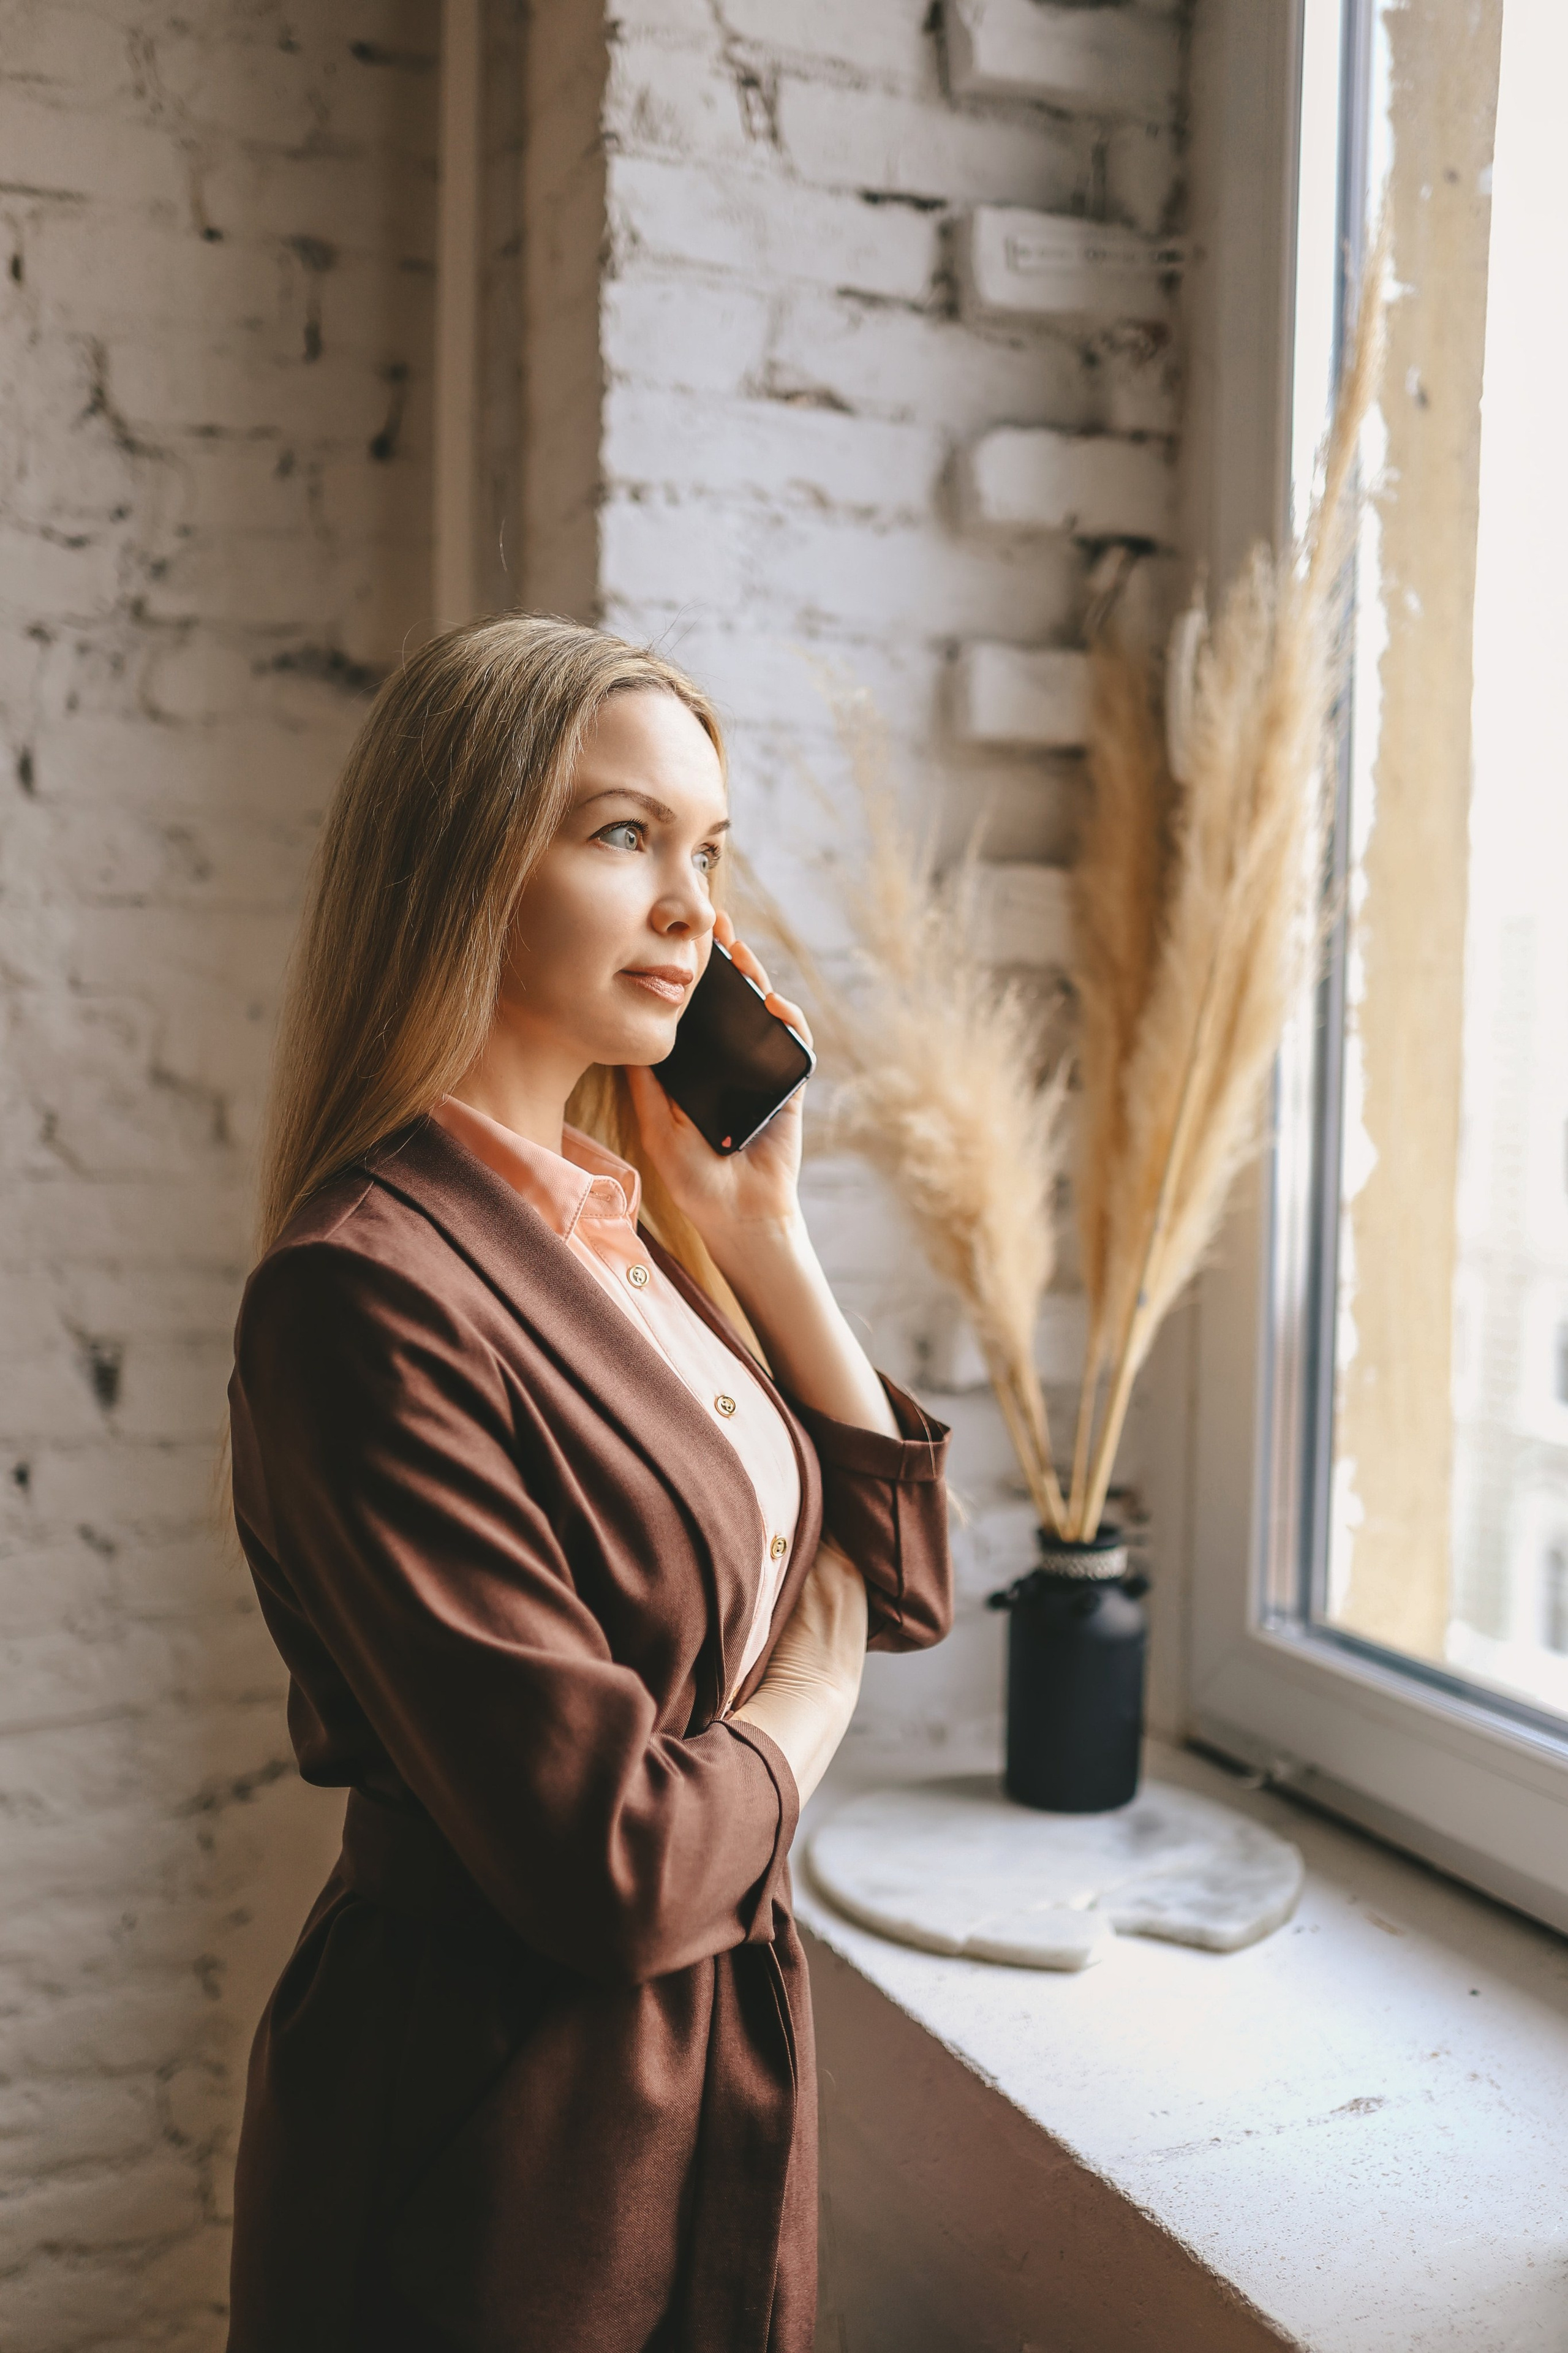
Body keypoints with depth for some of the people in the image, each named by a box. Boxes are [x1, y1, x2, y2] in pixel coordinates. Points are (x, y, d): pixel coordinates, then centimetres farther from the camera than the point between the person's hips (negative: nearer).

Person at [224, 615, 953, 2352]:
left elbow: (905, 1580, 4)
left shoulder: (629, 1231, 0)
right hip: (502, 2148, -7)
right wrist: (804, 1701, -7)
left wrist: (760, 1233, -4)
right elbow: (614, 1864, -27)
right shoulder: (373, 1294, -26)